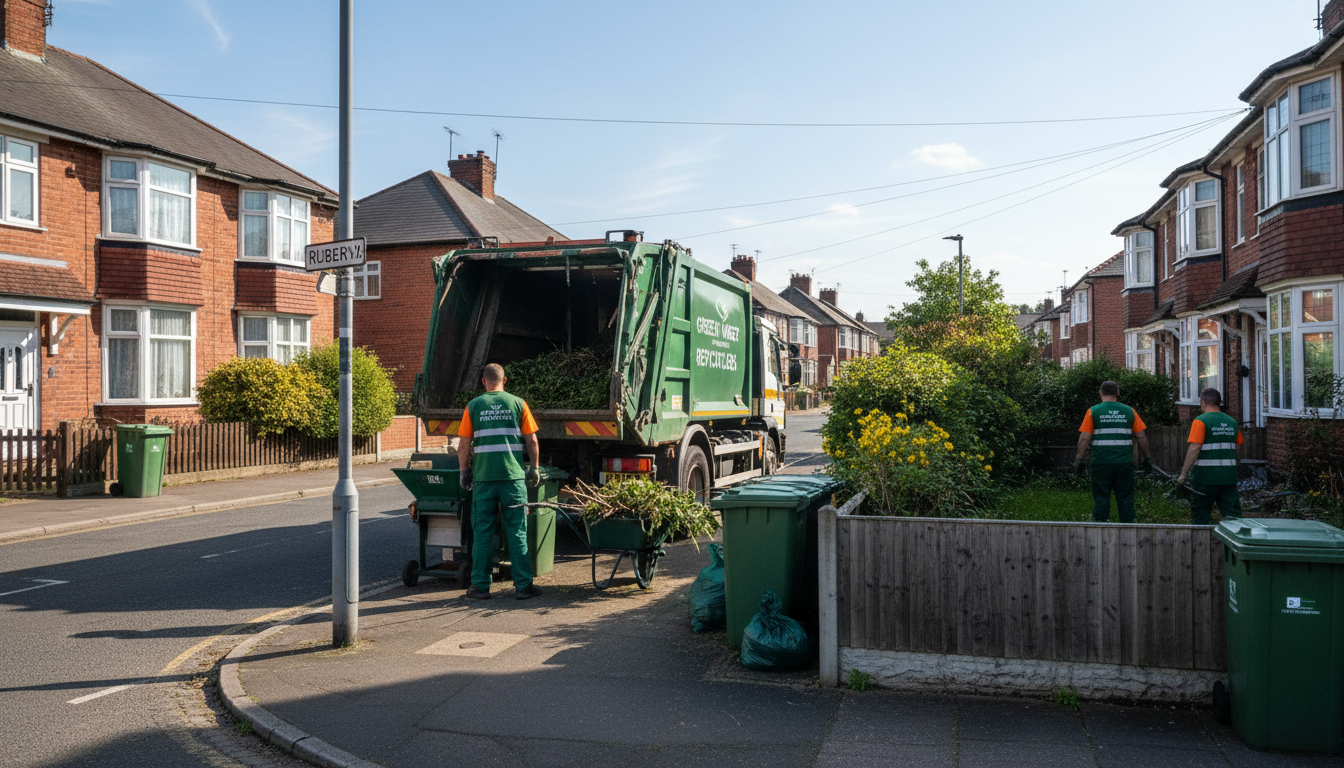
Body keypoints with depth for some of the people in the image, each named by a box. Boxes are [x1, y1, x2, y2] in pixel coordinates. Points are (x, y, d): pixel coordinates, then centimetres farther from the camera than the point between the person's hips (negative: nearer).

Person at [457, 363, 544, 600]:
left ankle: (480, 586, 11)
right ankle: (523, 585, 6)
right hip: (513, 475, 0)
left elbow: (464, 446, 3)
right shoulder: (518, 403, 4)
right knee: (517, 531, 4)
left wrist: (464, 471, 15)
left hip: (483, 476, 0)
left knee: (482, 532, 7)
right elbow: (531, 441, 3)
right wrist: (535, 468, 13)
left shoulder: (473, 406, 4)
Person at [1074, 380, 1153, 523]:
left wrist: (1079, 459, -2)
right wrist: (1147, 457, 16)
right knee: (1125, 498, 9)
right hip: (1125, 463, 2)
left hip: (1101, 462, -2)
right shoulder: (1129, 411, 7)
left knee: (1101, 497, 5)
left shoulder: (1093, 411, 0)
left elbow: (1084, 438, -6)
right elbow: (1141, 436, 7)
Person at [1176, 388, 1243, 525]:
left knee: (1199, 518, 5)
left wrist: (1184, 473, -13)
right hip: (1229, 477, 5)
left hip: (1206, 477, -5)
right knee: (1233, 515, 8)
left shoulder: (1200, 421, -9)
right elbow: (1237, 448, 15)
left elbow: (1194, 449, -16)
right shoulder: (1232, 422, 10)